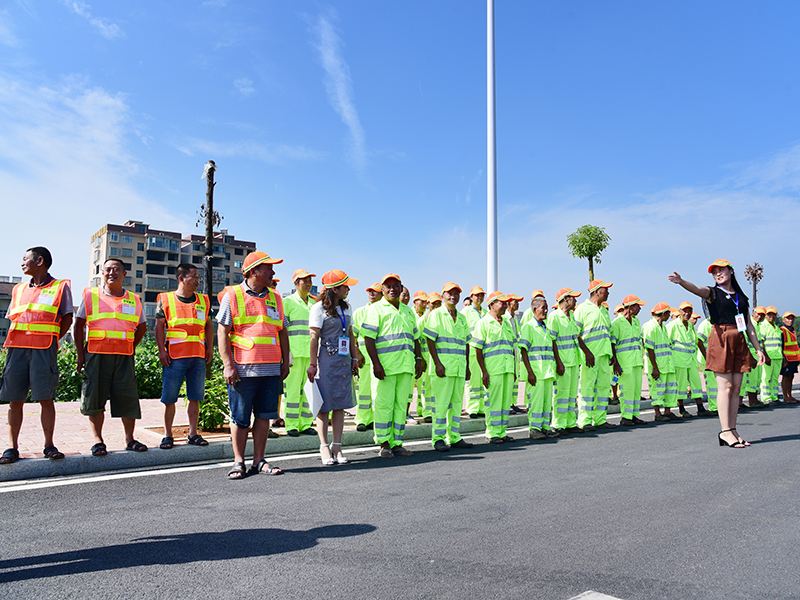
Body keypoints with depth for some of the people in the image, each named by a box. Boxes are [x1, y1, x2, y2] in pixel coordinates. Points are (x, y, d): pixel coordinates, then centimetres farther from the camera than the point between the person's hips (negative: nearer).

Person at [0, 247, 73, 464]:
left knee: (46, 399, -5)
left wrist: (52, 340, -1)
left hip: (44, 350, -4)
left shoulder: (60, 287, 6)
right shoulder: (19, 289, 19)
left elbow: (67, 318, 5)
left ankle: (49, 445, 3)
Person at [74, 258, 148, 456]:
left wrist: (131, 348, 11)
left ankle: (129, 439, 10)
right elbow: (78, 325, 7)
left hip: (124, 356, 1)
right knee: (95, 396, 0)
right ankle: (98, 440, 11)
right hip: (96, 354, -1)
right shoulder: (90, 295, 7)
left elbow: (142, 327, 22)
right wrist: (80, 354, 2)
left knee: (128, 396, -1)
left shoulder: (134, 300, 11)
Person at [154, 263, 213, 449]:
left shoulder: (203, 300, 14)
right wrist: (162, 350, -6)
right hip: (174, 357, -3)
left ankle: (193, 433, 15)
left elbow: (208, 326, 18)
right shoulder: (166, 299, 4)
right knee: (169, 398, 0)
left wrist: (210, 348, 10)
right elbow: (159, 326, 2)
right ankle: (167, 435, 12)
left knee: (195, 397, 6)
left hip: (198, 357, 3)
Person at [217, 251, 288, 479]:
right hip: (243, 369, -4)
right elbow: (222, 332, -4)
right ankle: (238, 462, 16)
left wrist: (285, 362, 12)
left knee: (264, 415, 8)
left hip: (271, 369, 4)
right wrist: (228, 364, -11)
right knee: (240, 418, 4)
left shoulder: (275, 298, 14)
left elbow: (282, 332, 17)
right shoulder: (232, 296, 0)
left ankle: (258, 460, 18)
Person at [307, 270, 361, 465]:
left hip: (343, 360, 6)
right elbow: (314, 337, -9)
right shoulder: (319, 308, -6)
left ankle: (337, 447, 11)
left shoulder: (346, 307, 14)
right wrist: (313, 364, -12)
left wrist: (355, 358, 13)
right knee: (324, 404, -1)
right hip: (326, 360, -6)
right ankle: (324, 447, 8)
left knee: (340, 404, 5)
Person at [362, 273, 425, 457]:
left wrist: (419, 359, 12)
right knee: (384, 405, -3)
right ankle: (384, 444, 8)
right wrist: (376, 363, -15)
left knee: (401, 405, 8)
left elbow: (415, 337, 24)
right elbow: (368, 338, -6)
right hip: (385, 366, -5)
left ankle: (397, 443, 15)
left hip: (406, 366, 6)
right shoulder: (376, 309, 2)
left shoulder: (408, 311, 21)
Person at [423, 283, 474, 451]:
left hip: (459, 367, 6)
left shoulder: (462, 318, 18)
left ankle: (454, 437, 17)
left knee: (457, 402, 9)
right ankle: (438, 439, 2)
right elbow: (430, 340, -9)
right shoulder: (436, 314, -1)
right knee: (440, 402, -5)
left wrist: (467, 367, 15)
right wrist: (437, 363, -17)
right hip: (443, 366, -6)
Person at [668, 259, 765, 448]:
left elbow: (749, 325, 20)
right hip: (721, 339, -5)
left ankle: (732, 430, 9)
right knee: (725, 386, -8)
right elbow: (696, 289, -19)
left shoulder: (742, 297, 19)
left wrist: (758, 349, 16)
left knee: (736, 387, 4)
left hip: (739, 341, 5)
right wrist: (681, 281, -40)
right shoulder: (712, 293, 4)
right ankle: (726, 432, -7)